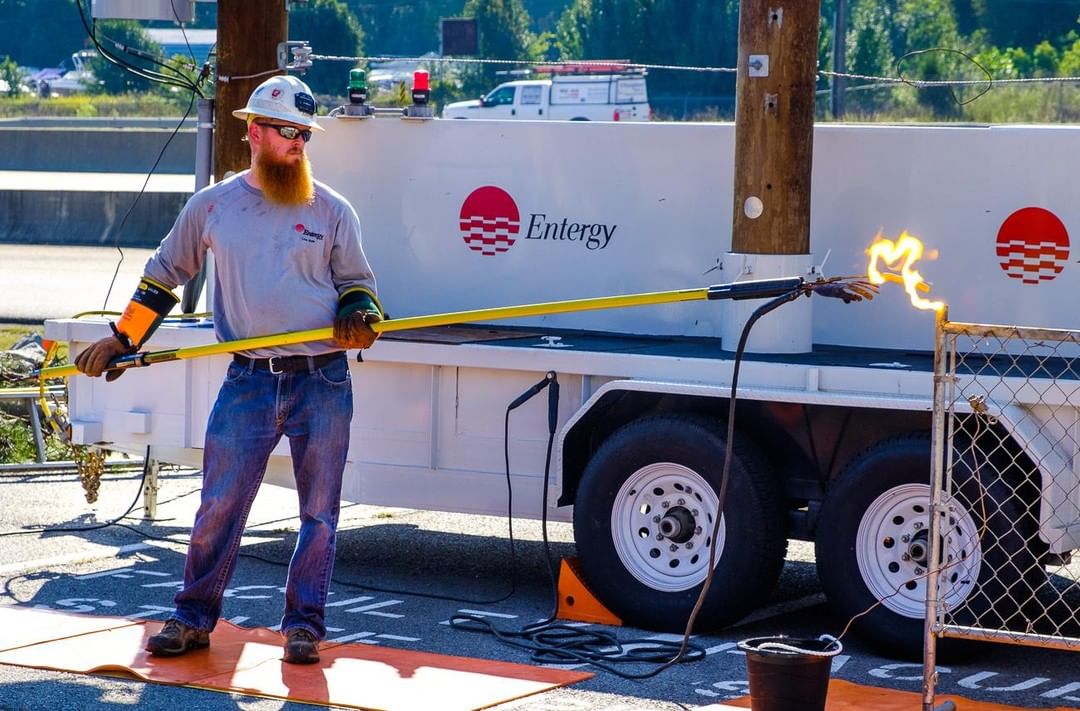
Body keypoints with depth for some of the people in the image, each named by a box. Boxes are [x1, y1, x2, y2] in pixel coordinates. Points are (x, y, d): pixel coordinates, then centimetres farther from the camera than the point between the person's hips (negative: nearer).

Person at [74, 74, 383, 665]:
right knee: (218, 506, -1)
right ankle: (192, 619, 11)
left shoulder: (331, 211, 7)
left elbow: (355, 283, 14)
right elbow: (164, 275, 18)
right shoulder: (212, 206, 8)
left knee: (319, 512, 3)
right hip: (248, 382, 0)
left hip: (322, 381, 0)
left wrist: (358, 313, -8)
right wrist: (123, 338, 18)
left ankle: (303, 625, 13)